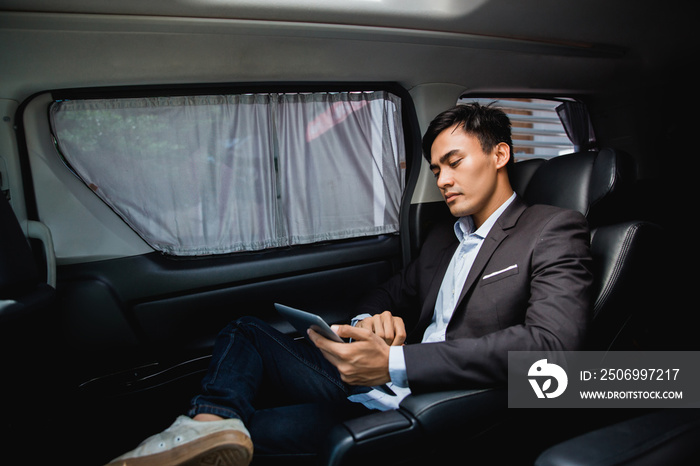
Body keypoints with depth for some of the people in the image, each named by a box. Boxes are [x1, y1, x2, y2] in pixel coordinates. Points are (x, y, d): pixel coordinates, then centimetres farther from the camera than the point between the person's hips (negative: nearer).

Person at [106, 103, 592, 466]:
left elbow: (552, 340, -23)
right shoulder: (444, 236, 19)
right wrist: (371, 321, -9)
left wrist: (395, 363, -29)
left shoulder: (555, 230, -6)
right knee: (246, 331, 1)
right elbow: (392, 294, 20)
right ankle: (214, 425, -21)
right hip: (371, 382, 8)